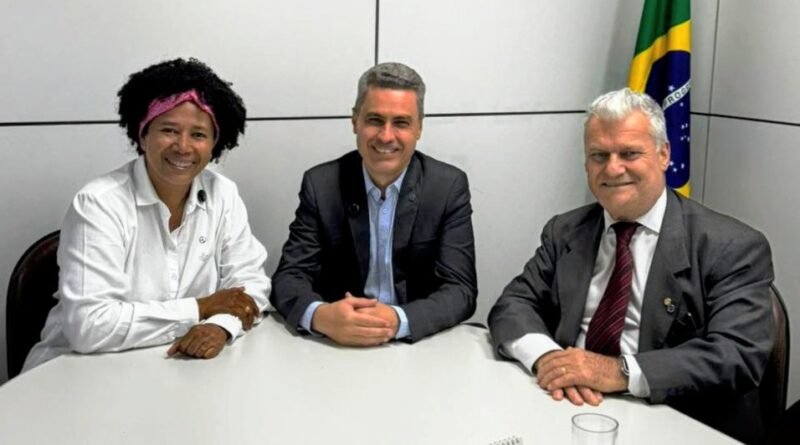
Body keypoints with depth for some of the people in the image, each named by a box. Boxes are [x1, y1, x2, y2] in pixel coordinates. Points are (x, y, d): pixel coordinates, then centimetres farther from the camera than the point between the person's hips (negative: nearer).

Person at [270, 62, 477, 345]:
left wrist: (398, 320, -29)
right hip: (336, 345, 1)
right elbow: (289, 277, -7)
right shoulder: (321, 184, -3)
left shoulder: (449, 187, -5)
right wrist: (320, 316, -29)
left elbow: (460, 290, -10)